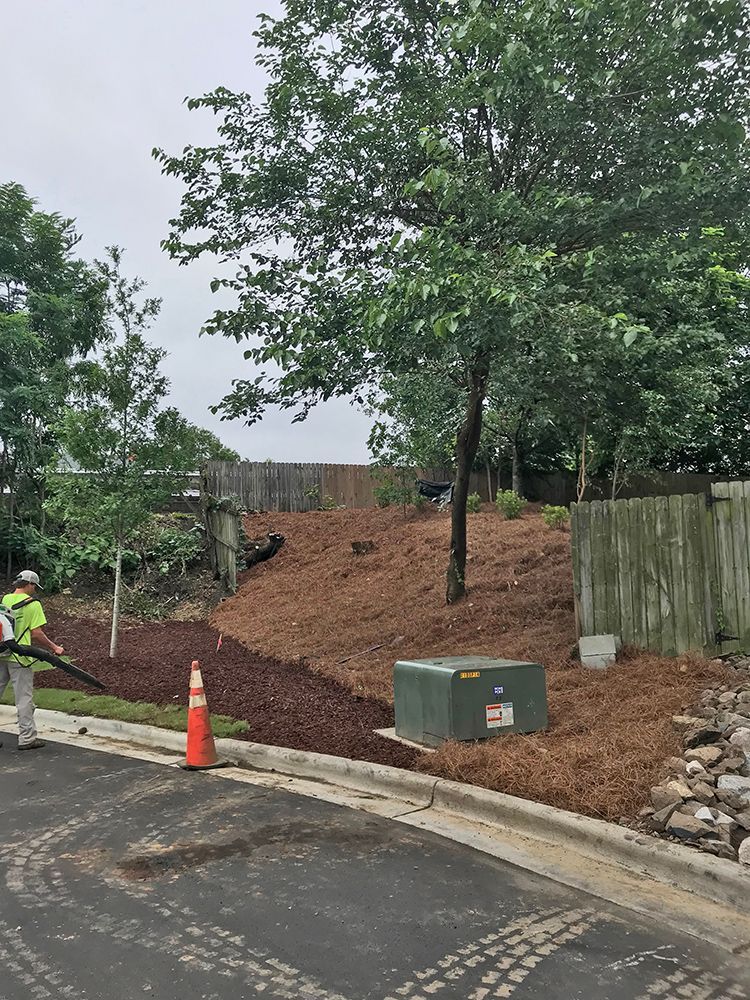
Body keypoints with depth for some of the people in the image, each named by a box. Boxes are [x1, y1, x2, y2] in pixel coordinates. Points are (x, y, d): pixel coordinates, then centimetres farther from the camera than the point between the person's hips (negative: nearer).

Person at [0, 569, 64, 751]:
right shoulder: (32, 603, -10)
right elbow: (36, 634, -13)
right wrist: (54, 648, -2)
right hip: (19, 657, -6)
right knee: (24, 699, 3)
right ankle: (26, 738, 9)